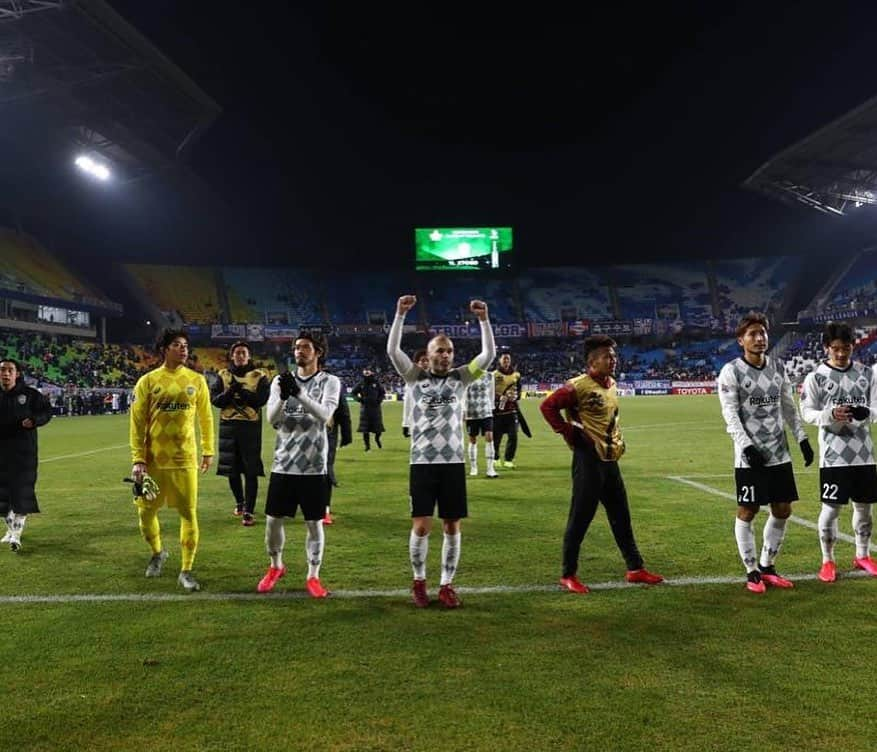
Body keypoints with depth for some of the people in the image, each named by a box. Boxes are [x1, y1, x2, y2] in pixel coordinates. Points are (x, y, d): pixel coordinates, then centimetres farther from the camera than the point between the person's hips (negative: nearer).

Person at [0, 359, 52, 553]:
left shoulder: (30, 394, -2)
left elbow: (47, 411, 7)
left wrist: (34, 420, -13)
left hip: (24, 450, -3)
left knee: (22, 491, -7)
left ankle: (16, 534, -5)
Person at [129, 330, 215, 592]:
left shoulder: (196, 380, 2)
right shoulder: (147, 381, -2)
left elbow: (205, 417, 10)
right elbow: (137, 423, -2)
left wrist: (208, 451, 9)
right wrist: (138, 459, -7)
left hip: (185, 459, 0)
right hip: (153, 460, 0)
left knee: (188, 514, -1)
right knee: (146, 512, 10)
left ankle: (186, 571, 12)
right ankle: (158, 553, 38)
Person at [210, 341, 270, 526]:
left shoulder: (259, 376, 3)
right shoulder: (223, 375, 10)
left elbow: (262, 399, -10)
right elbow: (214, 399, 0)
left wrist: (242, 392, -17)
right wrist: (230, 392, -16)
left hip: (251, 426, -3)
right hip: (228, 426, 3)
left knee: (250, 471, -6)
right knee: (231, 469, 12)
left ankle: (249, 511, -2)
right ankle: (239, 502, 34)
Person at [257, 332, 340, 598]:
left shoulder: (330, 382, -2)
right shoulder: (281, 380, 6)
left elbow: (324, 415, -18)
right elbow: (272, 419, -5)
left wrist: (299, 393, -32)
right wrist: (283, 396, -25)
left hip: (314, 465, -3)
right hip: (283, 463, 3)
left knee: (314, 522, 4)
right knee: (273, 519, 10)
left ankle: (313, 576, 18)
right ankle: (275, 567, 33)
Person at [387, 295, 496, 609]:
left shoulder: (460, 378, 6)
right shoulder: (415, 377, 3)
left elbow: (489, 354, -3)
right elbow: (392, 350, -9)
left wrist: (484, 319, -12)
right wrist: (400, 314, -16)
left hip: (453, 462, 2)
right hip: (422, 462, -1)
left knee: (452, 527, 5)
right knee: (421, 527, 0)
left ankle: (446, 585, 19)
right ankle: (419, 582, 21)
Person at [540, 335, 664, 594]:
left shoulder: (612, 384, 11)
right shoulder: (578, 386, -16)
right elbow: (548, 407, -17)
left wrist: (617, 440, 15)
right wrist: (569, 434, -15)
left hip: (610, 459, 8)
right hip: (588, 460, -8)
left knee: (621, 516, 15)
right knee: (580, 517, -1)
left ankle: (635, 568, 28)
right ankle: (568, 575, 11)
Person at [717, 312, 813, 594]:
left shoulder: (778, 367, 9)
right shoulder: (731, 371, -9)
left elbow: (789, 408, 16)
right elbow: (730, 415, -14)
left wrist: (802, 438, 7)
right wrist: (747, 447, -22)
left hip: (779, 453, 6)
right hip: (749, 457, -6)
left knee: (782, 511, 10)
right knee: (747, 512, 2)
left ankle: (767, 566, 25)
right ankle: (752, 572, 15)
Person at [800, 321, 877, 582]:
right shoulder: (816, 377, -5)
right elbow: (807, 412, -5)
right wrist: (830, 415, -24)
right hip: (833, 455, -3)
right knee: (831, 507, 0)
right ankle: (827, 560, 15)